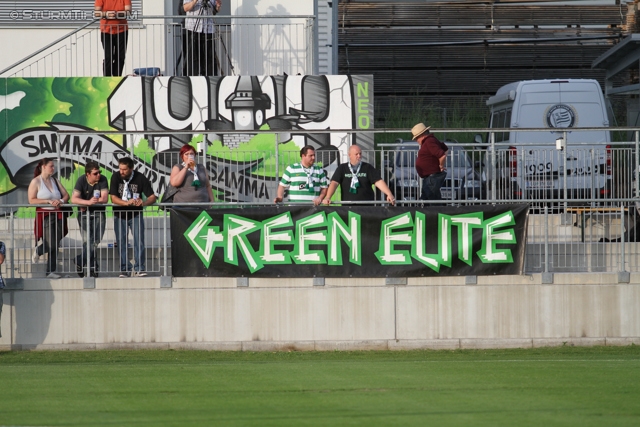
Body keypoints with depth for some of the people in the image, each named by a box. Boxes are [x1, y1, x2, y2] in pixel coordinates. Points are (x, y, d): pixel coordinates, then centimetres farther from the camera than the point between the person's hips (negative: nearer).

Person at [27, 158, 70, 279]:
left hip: (58, 214, 5)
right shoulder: (36, 182, -3)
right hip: (44, 215, -5)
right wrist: (48, 201, -16)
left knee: (55, 246, 2)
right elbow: (31, 200, -10)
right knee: (51, 245, -13)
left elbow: (66, 195, 15)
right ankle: (38, 251, 19)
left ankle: (51, 271, 7)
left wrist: (61, 201, -8)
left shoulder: (54, 181, 14)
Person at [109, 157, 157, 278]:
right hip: (120, 215, 1)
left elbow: (152, 197, -11)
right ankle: (125, 269, 6)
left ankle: (139, 269, -7)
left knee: (139, 242, -10)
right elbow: (113, 198, -14)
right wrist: (127, 203, -32)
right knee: (121, 243, 1)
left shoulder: (140, 178, -10)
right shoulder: (116, 177, -9)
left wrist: (143, 203, -33)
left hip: (136, 214, -1)